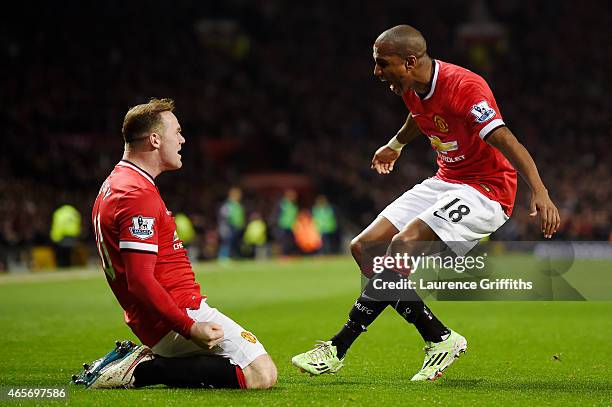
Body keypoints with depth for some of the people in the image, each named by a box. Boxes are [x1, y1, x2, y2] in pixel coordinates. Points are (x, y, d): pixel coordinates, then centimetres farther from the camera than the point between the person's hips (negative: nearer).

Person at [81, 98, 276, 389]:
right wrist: (190, 328, -27)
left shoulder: (114, 185, 16)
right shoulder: (139, 194, -17)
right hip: (182, 312, -11)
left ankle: (143, 359, 8)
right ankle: (142, 370, -13)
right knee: (262, 375, -17)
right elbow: (140, 280, -25)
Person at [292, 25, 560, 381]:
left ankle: (338, 350, -17)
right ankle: (440, 341, -4)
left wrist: (540, 191, -45)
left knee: (404, 243, -27)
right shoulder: (413, 88, 2)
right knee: (364, 248, -3)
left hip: (486, 189, -9)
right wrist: (395, 145, 47)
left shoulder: (463, 86, -23)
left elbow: (506, 141, -33)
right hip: (445, 182, 9)